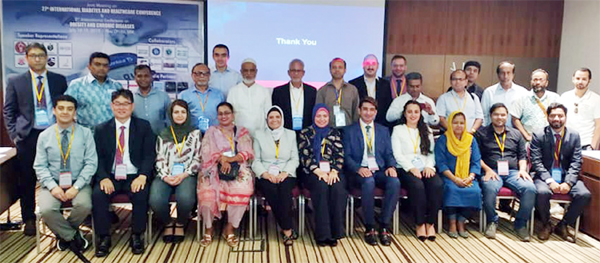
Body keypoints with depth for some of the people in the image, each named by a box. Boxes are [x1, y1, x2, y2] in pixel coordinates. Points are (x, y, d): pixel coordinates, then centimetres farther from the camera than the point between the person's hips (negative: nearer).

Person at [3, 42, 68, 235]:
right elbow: (8, 111, 6)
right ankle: (29, 219, 21)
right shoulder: (16, 82, 5)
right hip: (28, 136, 0)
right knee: (27, 180, 7)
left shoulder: (59, 80, 7)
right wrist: (14, 135, -3)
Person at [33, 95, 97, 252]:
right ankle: (73, 236, 0)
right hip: (53, 183, 1)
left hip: (78, 182, -1)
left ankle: (63, 232, 4)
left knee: (85, 205, -29)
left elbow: (91, 163, -5)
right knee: (46, 210, -27)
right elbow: (40, 166, 2)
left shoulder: (85, 133, 0)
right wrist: (53, 186, -15)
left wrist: (76, 187, -16)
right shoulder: (44, 136, 4)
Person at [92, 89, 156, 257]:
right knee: (98, 194, -26)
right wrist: (103, 178, -16)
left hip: (134, 177, -1)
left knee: (141, 195, -30)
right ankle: (104, 237, -8)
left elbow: (149, 155, -1)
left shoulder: (144, 126, 6)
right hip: (110, 177, 2)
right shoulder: (101, 129, 11)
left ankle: (136, 236, -10)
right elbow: (98, 158, 3)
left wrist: (142, 176, -18)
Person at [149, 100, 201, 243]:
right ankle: (168, 223, 4)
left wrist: (184, 175, -10)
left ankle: (180, 224, 0)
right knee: (155, 200, -30)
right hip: (165, 176, 2)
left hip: (186, 175, -1)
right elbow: (159, 159, 9)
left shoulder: (195, 133, 12)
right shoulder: (163, 134, 17)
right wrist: (165, 176, -9)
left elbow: (197, 159, 5)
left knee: (185, 198, -34)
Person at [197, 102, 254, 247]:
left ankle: (229, 228, -13)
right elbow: (207, 154, 3)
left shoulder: (242, 132, 16)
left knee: (242, 189, -32)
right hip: (215, 170, 0)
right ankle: (208, 229, -7)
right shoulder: (211, 132, 17)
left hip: (238, 170, 0)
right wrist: (221, 159, -16)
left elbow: (247, 153, 2)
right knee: (207, 191, -30)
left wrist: (228, 159, -13)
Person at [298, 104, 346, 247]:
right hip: (313, 172, -2)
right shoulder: (305, 133, 11)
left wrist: (334, 171, -12)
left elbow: (340, 155, 6)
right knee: (321, 187, -33)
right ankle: (322, 233, -26)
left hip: (333, 171, 2)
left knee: (338, 188, -30)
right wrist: (318, 171, -14)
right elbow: (304, 157, 0)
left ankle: (335, 231, -21)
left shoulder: (335, 133, 17)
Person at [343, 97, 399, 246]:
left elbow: (389, 154, 15)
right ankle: (370, 228, -22)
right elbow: (347, 156, 1)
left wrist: (391, 167, -8)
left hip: (380, 171, 3)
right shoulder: (350, 131, 10)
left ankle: (384, 227, -19)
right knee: (369, 182, -37)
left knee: (395, 182, -30)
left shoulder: (384, 130, 20)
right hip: (360, 172, -3)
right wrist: (359, 169, -18)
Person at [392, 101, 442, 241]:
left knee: (437, 184, -30)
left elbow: (431, 152, 14)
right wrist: (411, 168, -13)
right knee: (417, 185, -35)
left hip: (425, 169, 3)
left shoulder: (427, 130, 23)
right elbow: (397, 154, 0)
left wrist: (429, 166, -6)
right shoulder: (398, 130, 12)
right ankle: (420, 223, -21)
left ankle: (431, 223, -20)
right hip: (406, 169, -3)